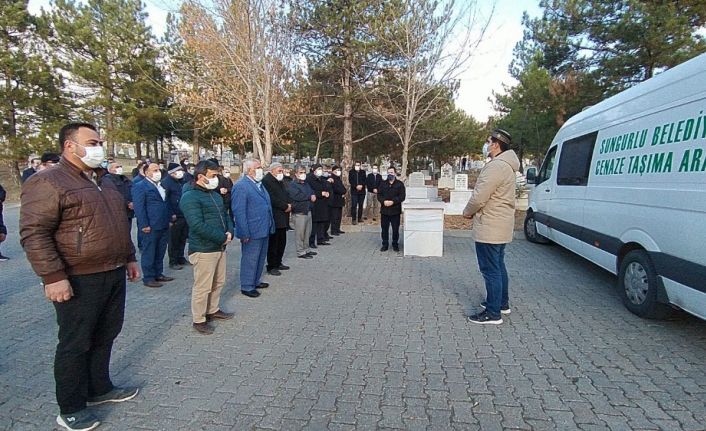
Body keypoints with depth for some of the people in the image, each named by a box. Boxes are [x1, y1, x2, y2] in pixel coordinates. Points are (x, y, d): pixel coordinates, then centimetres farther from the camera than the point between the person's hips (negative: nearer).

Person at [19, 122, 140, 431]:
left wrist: (129, 258, 20)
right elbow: (34, 234, -17)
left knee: (104, 337, 17)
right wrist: (53, 277, -21)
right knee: (75, 344, 5)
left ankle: (100, 389, 34)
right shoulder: (47, 182, -11)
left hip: (114, 276, 8)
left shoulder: (104, 183, 15)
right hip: (79, 281, -8)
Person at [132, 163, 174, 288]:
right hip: (150, 227, -8)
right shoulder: (140, 186, -7)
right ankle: (148, 278, 10)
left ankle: (158, 274, 25)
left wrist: (169, 220, 15)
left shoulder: (161, 185, 18)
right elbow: (139, 207, -14)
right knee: (149, 253, 2)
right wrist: (144, 225, -18)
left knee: (160, 253, 15)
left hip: (163, 226, 8)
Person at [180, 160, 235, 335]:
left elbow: (225, 215, 17)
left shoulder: (214, 194, 13)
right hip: (203, 249, -9)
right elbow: (198, 225, -26)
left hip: (220, 247, 9)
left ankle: (213, 310, 36)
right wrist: (223, 238, -20)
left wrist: (230, 232, -4)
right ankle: (199, 320, 15)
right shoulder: (190, 197, -17)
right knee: (203, 286, 0)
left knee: (219, 282, 19)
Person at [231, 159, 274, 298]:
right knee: (250, 260, 3)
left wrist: (270, 226, 16)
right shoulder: (241, 186, -15)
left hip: (264, 230, 9)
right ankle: (247, 286, 16)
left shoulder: (259, 184, 13)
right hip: (252, 232, -9)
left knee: (261, 257, 19)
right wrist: (244, 233, -21)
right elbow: (238, 211, -19)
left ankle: (256, 281, 34)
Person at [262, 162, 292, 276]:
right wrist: (285, 206, -15)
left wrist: (289, 204, 2)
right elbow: (272, 199, -19)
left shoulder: (281, 181, 20)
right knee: (273, 243, -3)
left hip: (283, 217, 9)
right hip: (274, 218, -9)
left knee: (282, 242, 13)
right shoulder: (266, 181, -10)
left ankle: (278, 263, 25)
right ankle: (271, 267, 5)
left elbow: (286, 195, 23)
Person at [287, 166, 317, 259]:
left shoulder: (306, 184, 16)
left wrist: (313, 196, -7)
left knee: (307, 232, 15)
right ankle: (300, 252, 7)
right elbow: (297, 196, -24)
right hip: (299, 213, -8)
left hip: (308, 211, 8)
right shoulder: (292, 185, -10)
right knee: (300, 234, -2)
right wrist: (309, 197, -12)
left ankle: (306, 249, 27)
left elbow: (312, 193, 19)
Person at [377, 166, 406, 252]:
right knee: (384, 228, 7)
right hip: (384, 210, 2)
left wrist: (393, 201, -19)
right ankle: (385, 245, 18)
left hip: (395, 210, -2)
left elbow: (402, 197, -6)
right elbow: (379, 195, 5)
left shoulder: (400, 184, 1)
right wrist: (384, 201, -14)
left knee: (395, 229, 4)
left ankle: (395, 244, 19)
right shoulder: (383, 183, 10)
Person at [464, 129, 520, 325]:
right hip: (500, 227, 11)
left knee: (491, 270, -5)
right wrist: (474, 211, 10)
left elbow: (479, 197, -22)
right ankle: (502, 303, 33)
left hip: (489, 228, -11)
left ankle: (493, 313, 2)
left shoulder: (496, 166, -20)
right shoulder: (505, 165, 15)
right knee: (498, 266, 20)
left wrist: (468, 211, -4)